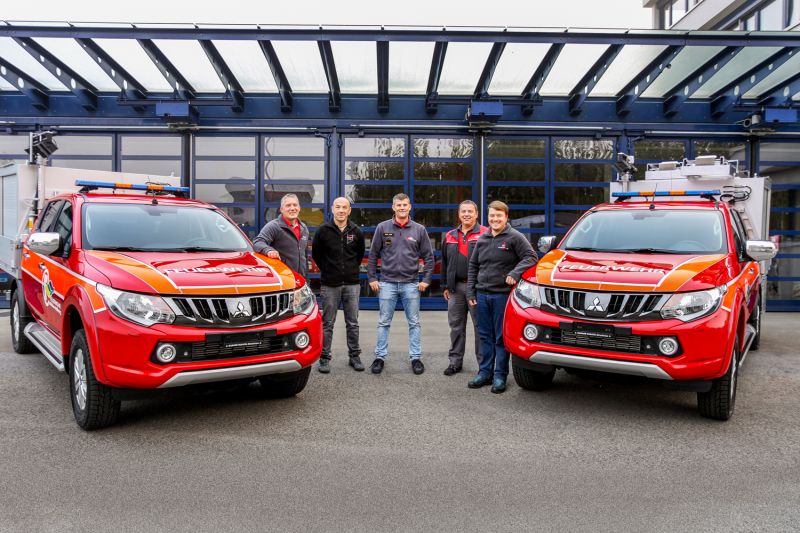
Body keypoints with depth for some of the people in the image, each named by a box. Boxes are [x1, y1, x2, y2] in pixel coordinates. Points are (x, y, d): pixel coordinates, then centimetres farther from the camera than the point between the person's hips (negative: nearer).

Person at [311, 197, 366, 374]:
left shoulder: (356, 231, 4)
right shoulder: (323, 231, -3)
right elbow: (316, 254, 8)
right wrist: (327, 270, 9)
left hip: (352, 284, 2)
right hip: (330, 285, -2)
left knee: (353, 324, 7)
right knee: (327, 324, 4)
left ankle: (354, 356, 18)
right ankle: (324, 358, 13)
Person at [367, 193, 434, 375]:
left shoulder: (419, 230, 3)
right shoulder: (383, 227, 2)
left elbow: (429, 256, 6)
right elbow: (373, 255, 5)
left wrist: (426, 279, -1)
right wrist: (372, 278, 0)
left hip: (411, 284, 1)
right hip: (387, 283, 0)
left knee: (414, 323, 6)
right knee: (384, 322, 6)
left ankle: (416, 358, 16)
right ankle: (380, 357, 17)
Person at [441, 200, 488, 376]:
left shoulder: (485, 234, -2)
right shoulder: (450, 236, 15)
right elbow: (445, 262, 20)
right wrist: (446, 285, 16)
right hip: (456, 287, 5)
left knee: (480, 326, 0)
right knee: (456, 326, 10)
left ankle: (484, 363, 7)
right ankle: (455, 361, 19)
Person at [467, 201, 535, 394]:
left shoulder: (514, 237, -3)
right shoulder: (482, 239, 13)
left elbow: (531, 257, -8)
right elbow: (473, 266, 17)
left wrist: (515, 272, -22)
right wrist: (470, 291, 11)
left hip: (502, 295, -5)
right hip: (482, 295, 5)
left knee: (502, 337, 1)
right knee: (485, 336, 11)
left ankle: (500, 376, 8)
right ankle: (485, 372, 19)